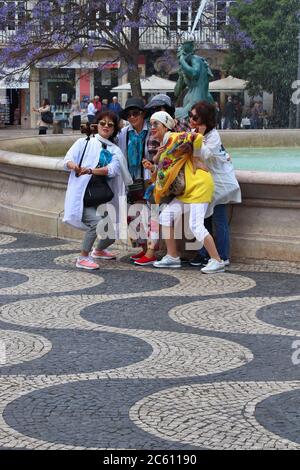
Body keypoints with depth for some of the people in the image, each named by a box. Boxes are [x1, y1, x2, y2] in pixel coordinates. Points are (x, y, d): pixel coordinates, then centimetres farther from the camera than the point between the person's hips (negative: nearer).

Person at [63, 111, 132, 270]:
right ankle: (83, 258, -12)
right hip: (82, 195, -5)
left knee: (112, 232, 8)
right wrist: (74, 166, -31)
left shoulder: (115, 151, 11)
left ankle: (98, 251, 43)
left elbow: (112, 170, -9)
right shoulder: (85, 143, 5)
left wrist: (89, 171, -25)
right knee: (97, 221, -29)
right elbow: (67, 160, -6)